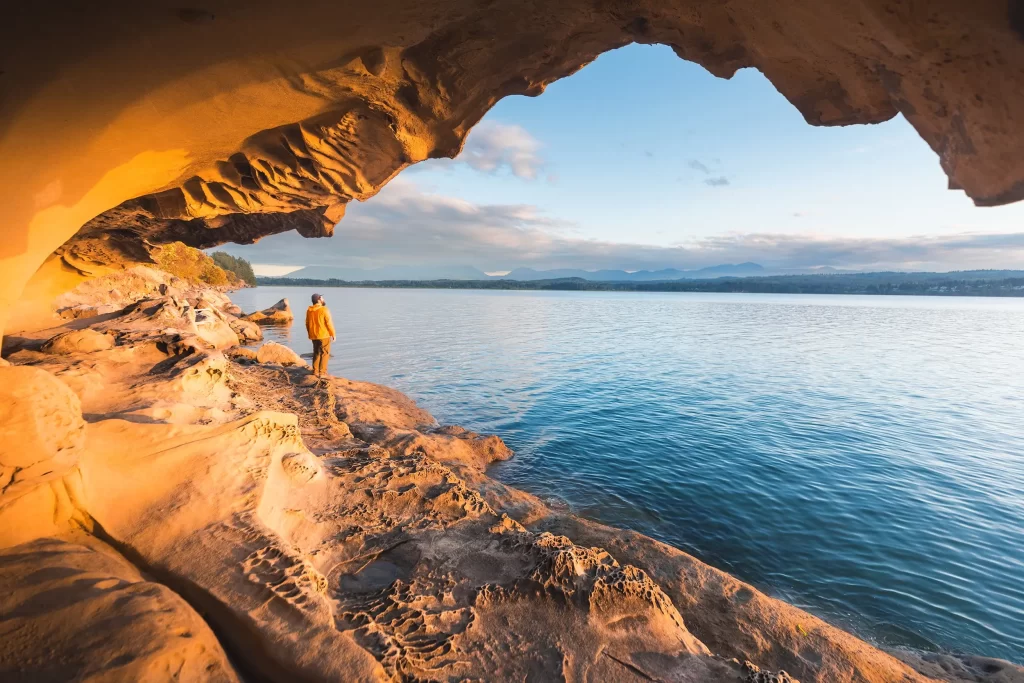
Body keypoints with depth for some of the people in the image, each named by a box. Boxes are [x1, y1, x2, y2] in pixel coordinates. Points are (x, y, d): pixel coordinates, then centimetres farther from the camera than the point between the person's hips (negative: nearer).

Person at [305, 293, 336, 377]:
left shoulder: (309, 310, 5)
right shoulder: (324, 310, -15)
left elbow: (307, 324, 13)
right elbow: (329, 323, -14)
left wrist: (310, 334, 24)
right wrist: (333, 334, -5)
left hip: (314, 336, 6)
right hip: (324, 335, -6)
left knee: (316, 353, 17)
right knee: (324, 354, 2)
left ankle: (315, 371, 19)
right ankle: (322, 372, 0)